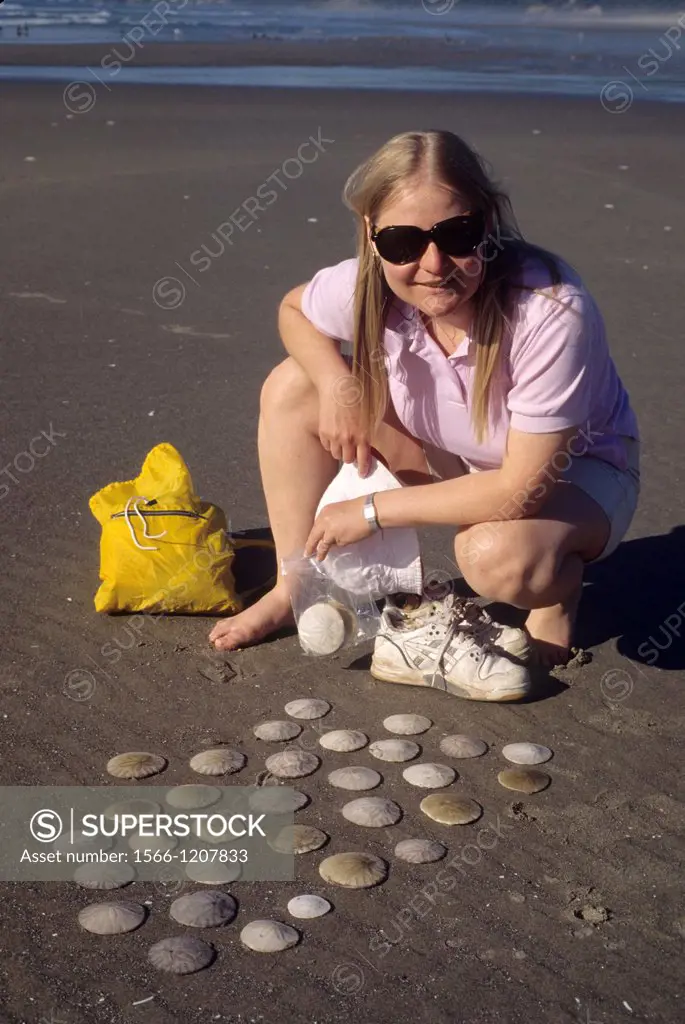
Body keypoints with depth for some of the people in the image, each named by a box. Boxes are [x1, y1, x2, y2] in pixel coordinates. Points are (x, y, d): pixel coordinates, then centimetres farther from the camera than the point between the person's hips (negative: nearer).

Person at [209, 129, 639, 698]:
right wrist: (336, 382, -20)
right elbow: (294, 309, 1)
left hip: (574, 470, -5)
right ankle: (297, 589, 3)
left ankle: (558, 590, -1)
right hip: (454, 454, 5)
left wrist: (371, 512, -27)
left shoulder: (553, 313, -37)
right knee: (292, 385, -9)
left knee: (497, 554, -40)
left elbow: (520, 490, -34)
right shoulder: (370, 286, -24)